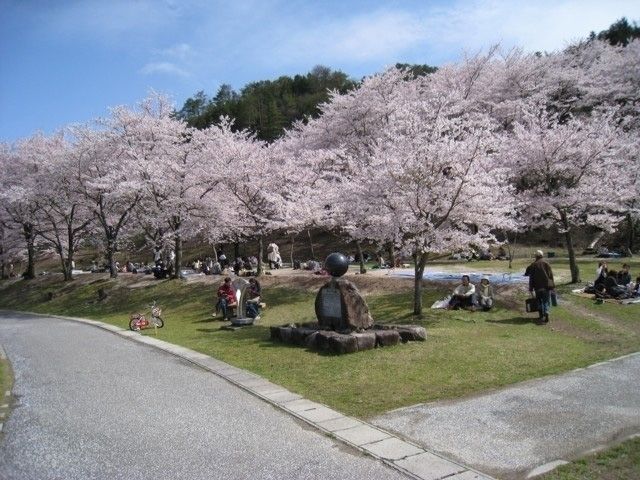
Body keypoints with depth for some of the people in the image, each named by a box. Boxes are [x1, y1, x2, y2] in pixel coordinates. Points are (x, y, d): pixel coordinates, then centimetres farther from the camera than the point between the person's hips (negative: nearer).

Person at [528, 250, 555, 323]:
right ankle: (546, 314, -17)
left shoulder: (533, 265, 1)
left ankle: (541, 315, 19)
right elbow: (551, 275, 2)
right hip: (547, 286, -1)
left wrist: (531, 288, 5)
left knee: (539, 301, 16)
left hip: (538, 287, 1)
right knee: (546, 301, 2)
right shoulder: (546, 264, 0)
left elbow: (531, 278, 1)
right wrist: (552, 286, 11)